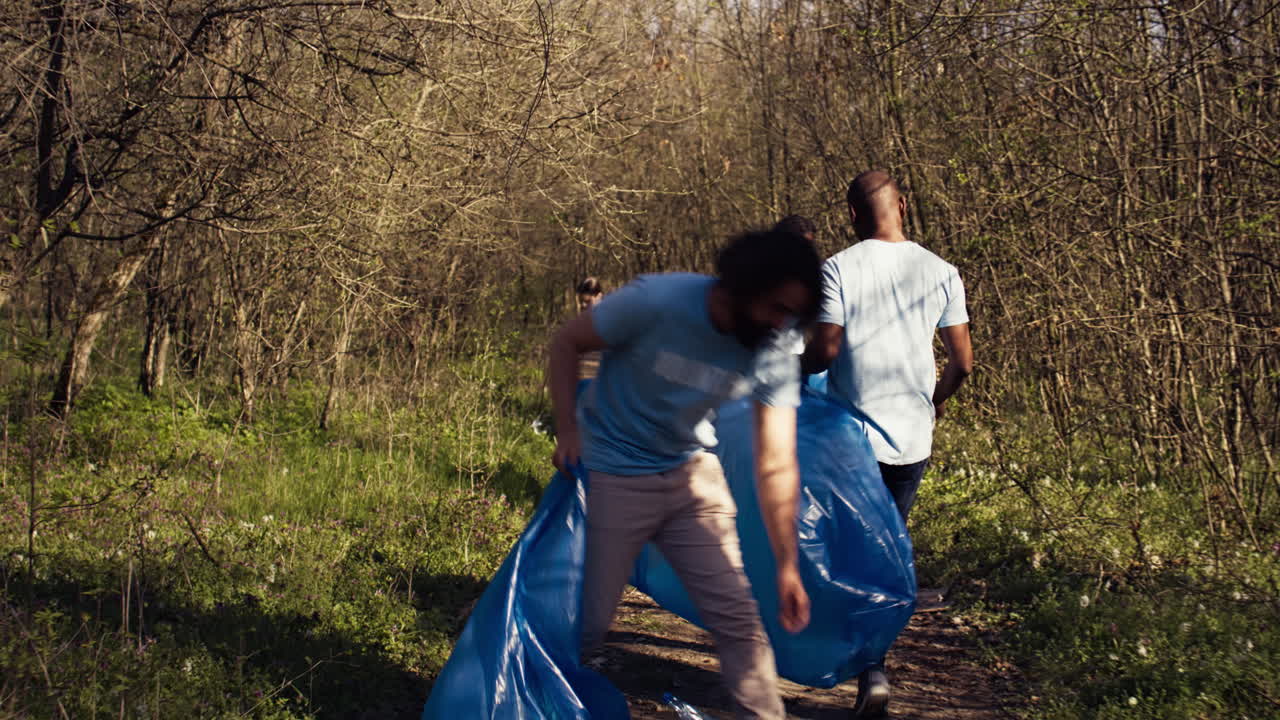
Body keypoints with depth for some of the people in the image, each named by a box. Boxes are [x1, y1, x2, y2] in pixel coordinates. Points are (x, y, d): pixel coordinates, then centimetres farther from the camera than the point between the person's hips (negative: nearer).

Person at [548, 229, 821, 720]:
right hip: (613, 476, -3)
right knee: (586, 626, 2)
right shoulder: (656, 302, -26)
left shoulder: (774, 356, -15)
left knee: (737, 618, 1)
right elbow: (566, 343, -10)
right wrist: (567, 431, -18)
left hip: (692, 476, 4)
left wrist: (787, 566, -16)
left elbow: (776, 465, -13)